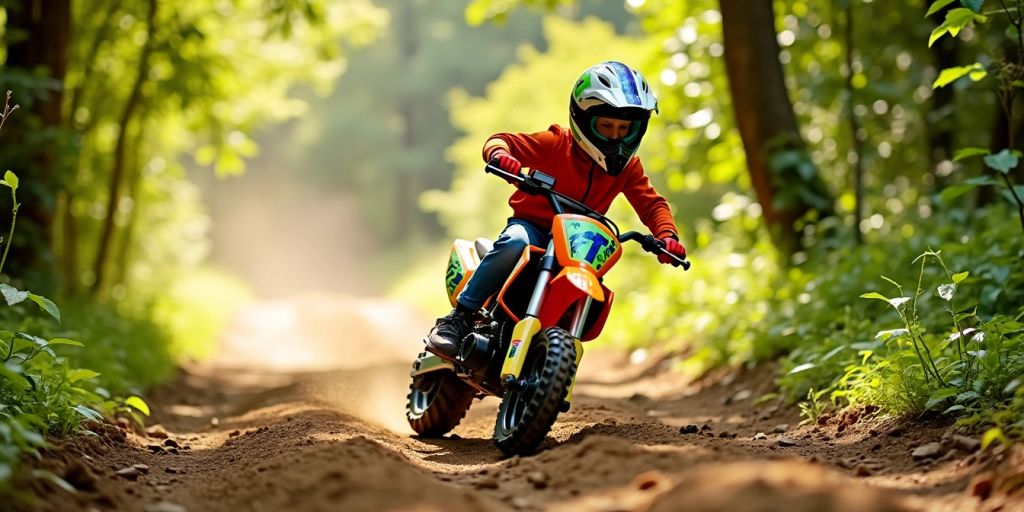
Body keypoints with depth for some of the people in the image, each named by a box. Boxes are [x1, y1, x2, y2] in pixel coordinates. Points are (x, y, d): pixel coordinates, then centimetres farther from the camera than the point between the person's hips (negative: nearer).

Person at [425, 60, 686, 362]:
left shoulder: (627, 167, 5)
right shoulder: (556, 144, -8)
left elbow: (651, 204, 4)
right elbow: (501, 141, -11)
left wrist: (667, 235, -17)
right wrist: (500, 154, -37)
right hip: (532, 225, -4)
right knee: (514, 243, -38)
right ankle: (459, 318, -31)